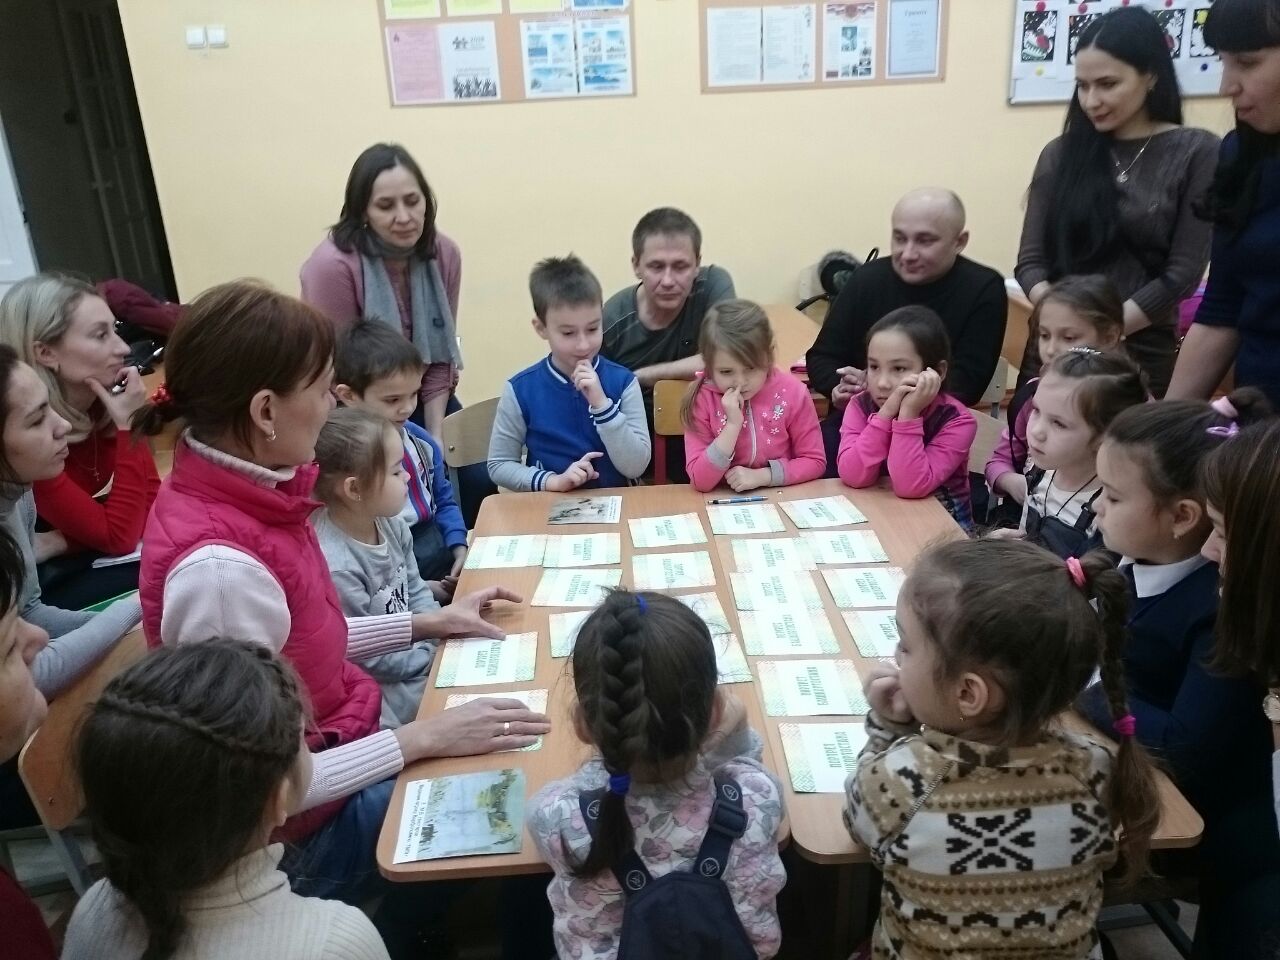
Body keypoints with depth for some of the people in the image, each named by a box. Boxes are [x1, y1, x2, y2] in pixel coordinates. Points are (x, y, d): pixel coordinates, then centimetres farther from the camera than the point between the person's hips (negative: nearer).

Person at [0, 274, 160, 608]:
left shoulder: (106, 403, -9)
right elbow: (119, 536, -28)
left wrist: (61, 542, -23)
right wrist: (126, 425, -29)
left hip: (101, 558, 6)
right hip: (50, 586, -6)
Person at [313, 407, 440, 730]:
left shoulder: (390, 523, -6)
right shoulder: (336, 567, -32)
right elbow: (367, 659, -23)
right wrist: (439, 654, -14)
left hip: (413, 648, 8)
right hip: (380, 689, -7)